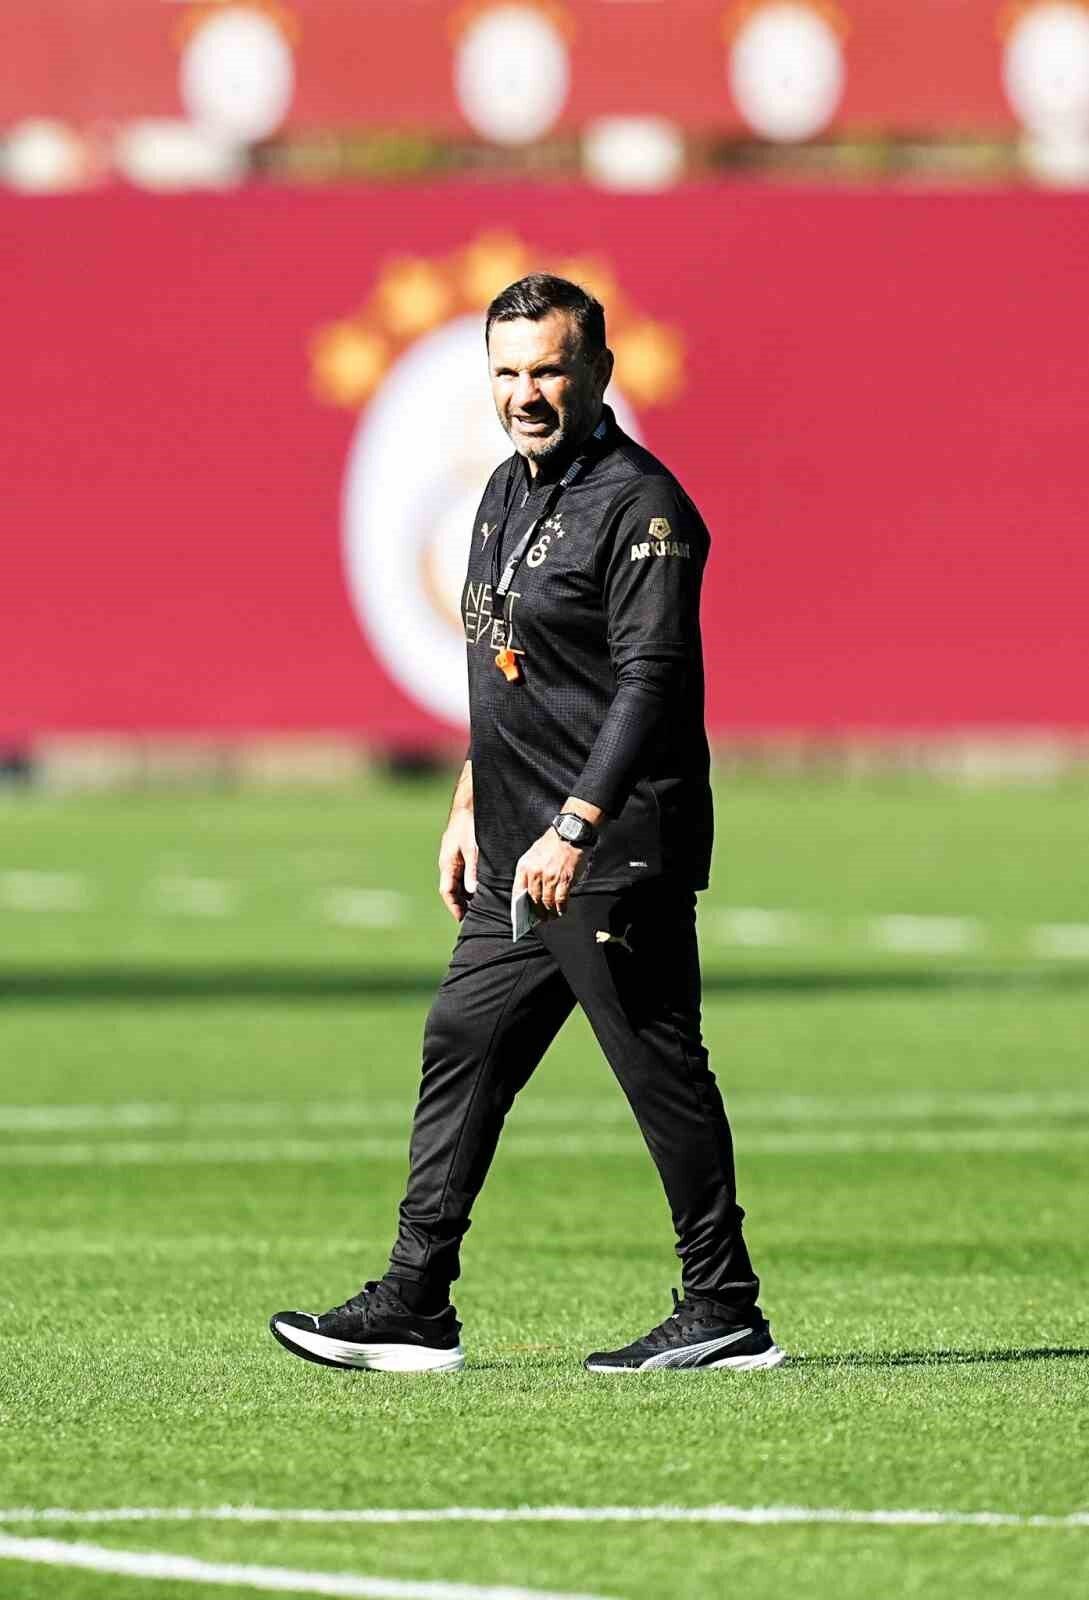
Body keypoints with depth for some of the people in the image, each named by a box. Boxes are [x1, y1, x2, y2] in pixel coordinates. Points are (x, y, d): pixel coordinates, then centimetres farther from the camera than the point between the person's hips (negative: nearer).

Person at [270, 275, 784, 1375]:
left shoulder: (639, 505, -13)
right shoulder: (509, 491, 16)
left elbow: (653, 681, -21)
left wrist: (573, 828, -26)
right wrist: (470, 806, 21)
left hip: (612, 858, -9)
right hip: (517, 856, 10)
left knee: (659, 1069, -5)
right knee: (463, 1047, 9)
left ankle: (725, 1315, 2)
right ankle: (414, 1307, 13)